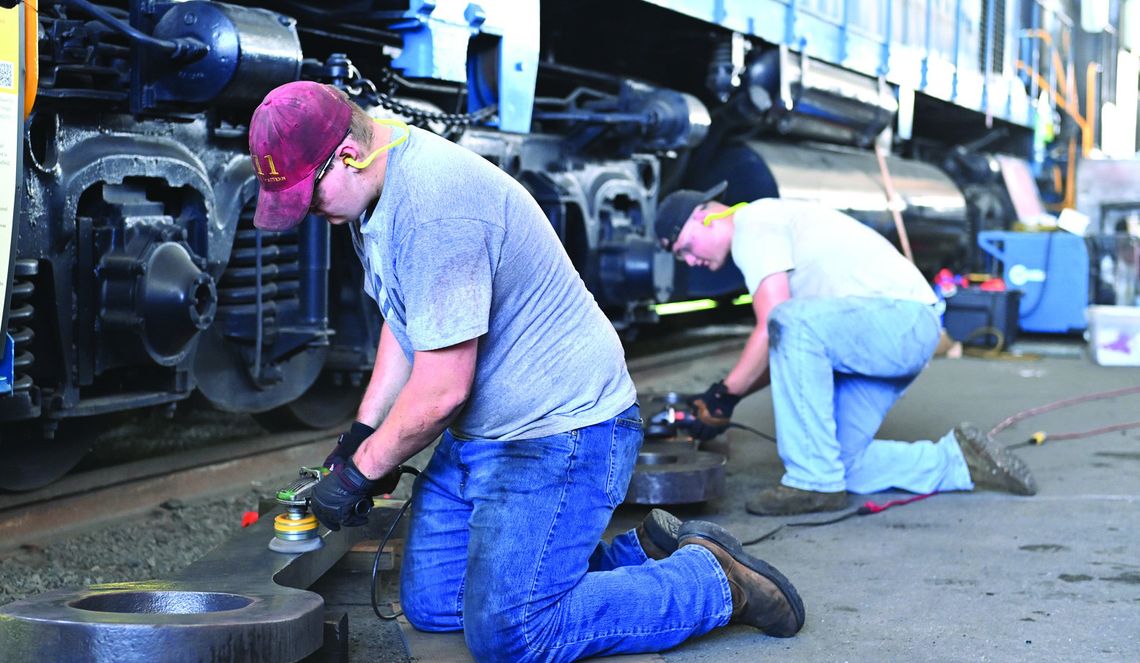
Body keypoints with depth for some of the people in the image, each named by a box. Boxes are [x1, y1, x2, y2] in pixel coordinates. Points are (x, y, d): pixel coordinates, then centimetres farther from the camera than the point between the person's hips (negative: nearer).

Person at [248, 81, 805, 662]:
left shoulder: (434, 205, -28)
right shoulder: (379, 188, 5)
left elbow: (441, 391, -25)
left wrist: (359, 474, -11)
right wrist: (363, 429, 12)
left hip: (562, 429, -10)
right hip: (479, 435, 11)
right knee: (429, 605, 11)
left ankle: (713, 581, 1)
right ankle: (642, 554, 17)